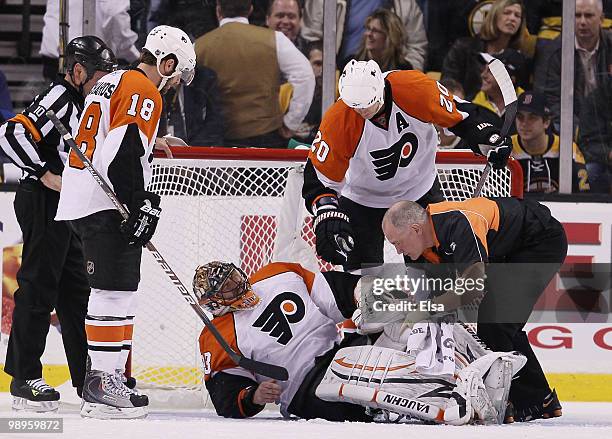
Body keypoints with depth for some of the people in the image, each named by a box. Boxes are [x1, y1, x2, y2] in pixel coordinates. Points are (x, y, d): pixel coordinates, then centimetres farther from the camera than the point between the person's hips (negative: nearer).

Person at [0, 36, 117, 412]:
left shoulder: (79, 102, 19)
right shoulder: (58, 98, -14)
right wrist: (47, 175, -24)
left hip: (63, 210, 11)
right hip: (42, 203, -11)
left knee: (76, 290, 13)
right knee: (38, 287, -8)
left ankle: (89, 375, 19)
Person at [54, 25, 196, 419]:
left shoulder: (112, 83, 22)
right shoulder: (144, 91, -9)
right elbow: (124, 155, -21)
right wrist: (142, 206, -19)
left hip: (83, 202, 10)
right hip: (107, 205, -10)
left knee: (120, 292, 14)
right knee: (115, 293, -11)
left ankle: (110, 379, 16)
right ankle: (101, 386, -14)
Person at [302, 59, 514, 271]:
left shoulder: (414, 86, -29)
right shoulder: (338, 120, -29)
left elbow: (458, 114, -9)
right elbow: (320, 177, -21)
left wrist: (489, 138, -19)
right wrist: (328, 216, -35)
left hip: (420, 191, 2)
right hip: (362, 201, -2)